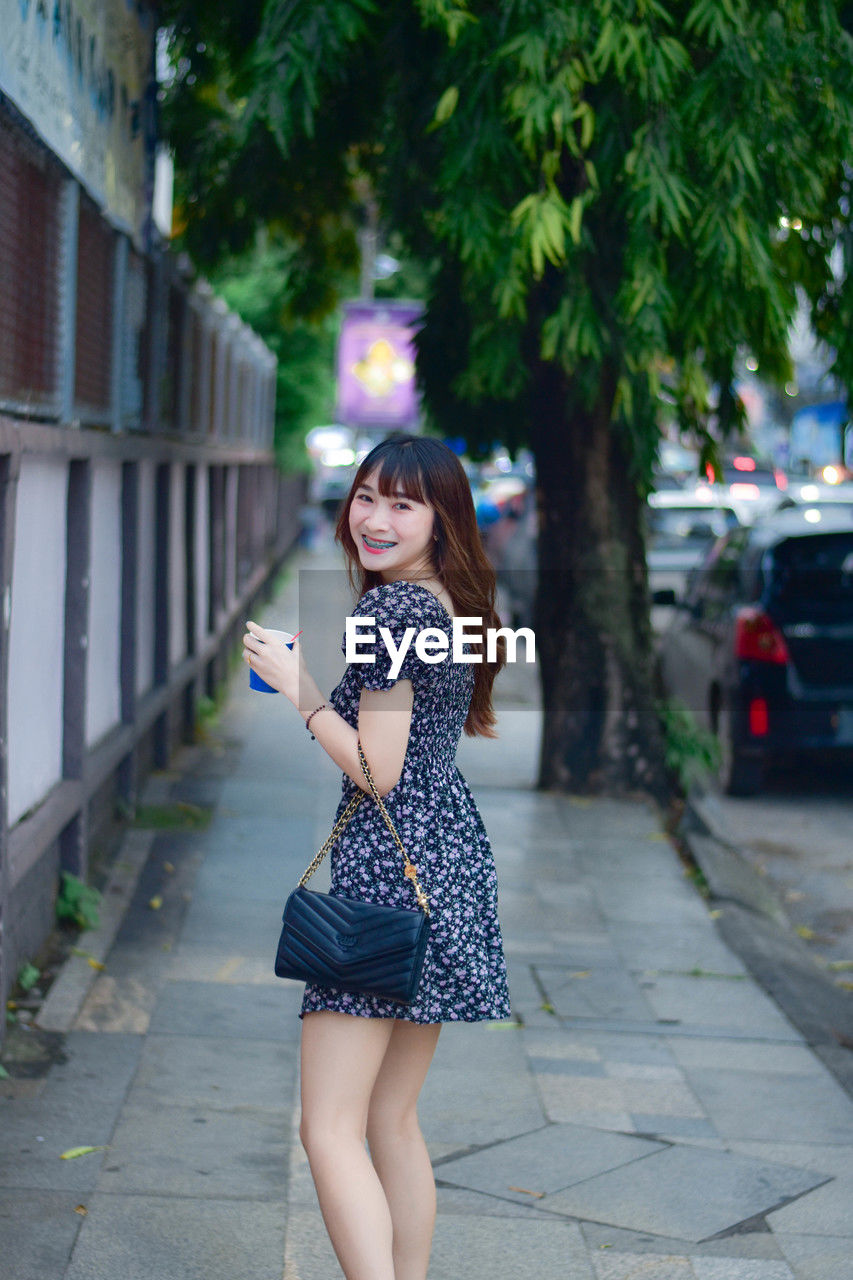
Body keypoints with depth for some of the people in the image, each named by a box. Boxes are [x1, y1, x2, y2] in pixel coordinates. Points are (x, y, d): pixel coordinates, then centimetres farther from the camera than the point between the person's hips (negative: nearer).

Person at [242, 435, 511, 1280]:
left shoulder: (390, 609, -14)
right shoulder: (452, 606, 13)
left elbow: (376, 770, -17)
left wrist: (298, 685, -8)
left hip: (390, 861, -10)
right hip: (451, 856, 10)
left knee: (331, 1132, -8)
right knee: (392, 1121, 17)